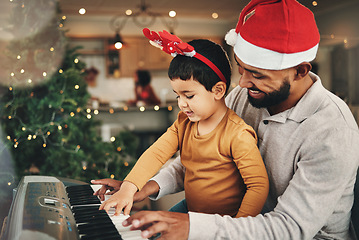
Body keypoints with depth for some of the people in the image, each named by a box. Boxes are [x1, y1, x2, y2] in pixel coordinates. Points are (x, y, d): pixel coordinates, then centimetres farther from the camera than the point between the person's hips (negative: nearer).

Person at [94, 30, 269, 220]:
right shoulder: (184, 122, -1)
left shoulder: (238, 135, -23)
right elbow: (157, 153, -9)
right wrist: (128, 187, -22)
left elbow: (259, 185, -22)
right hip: (190, 209, 7)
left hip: (222, 219, -6)